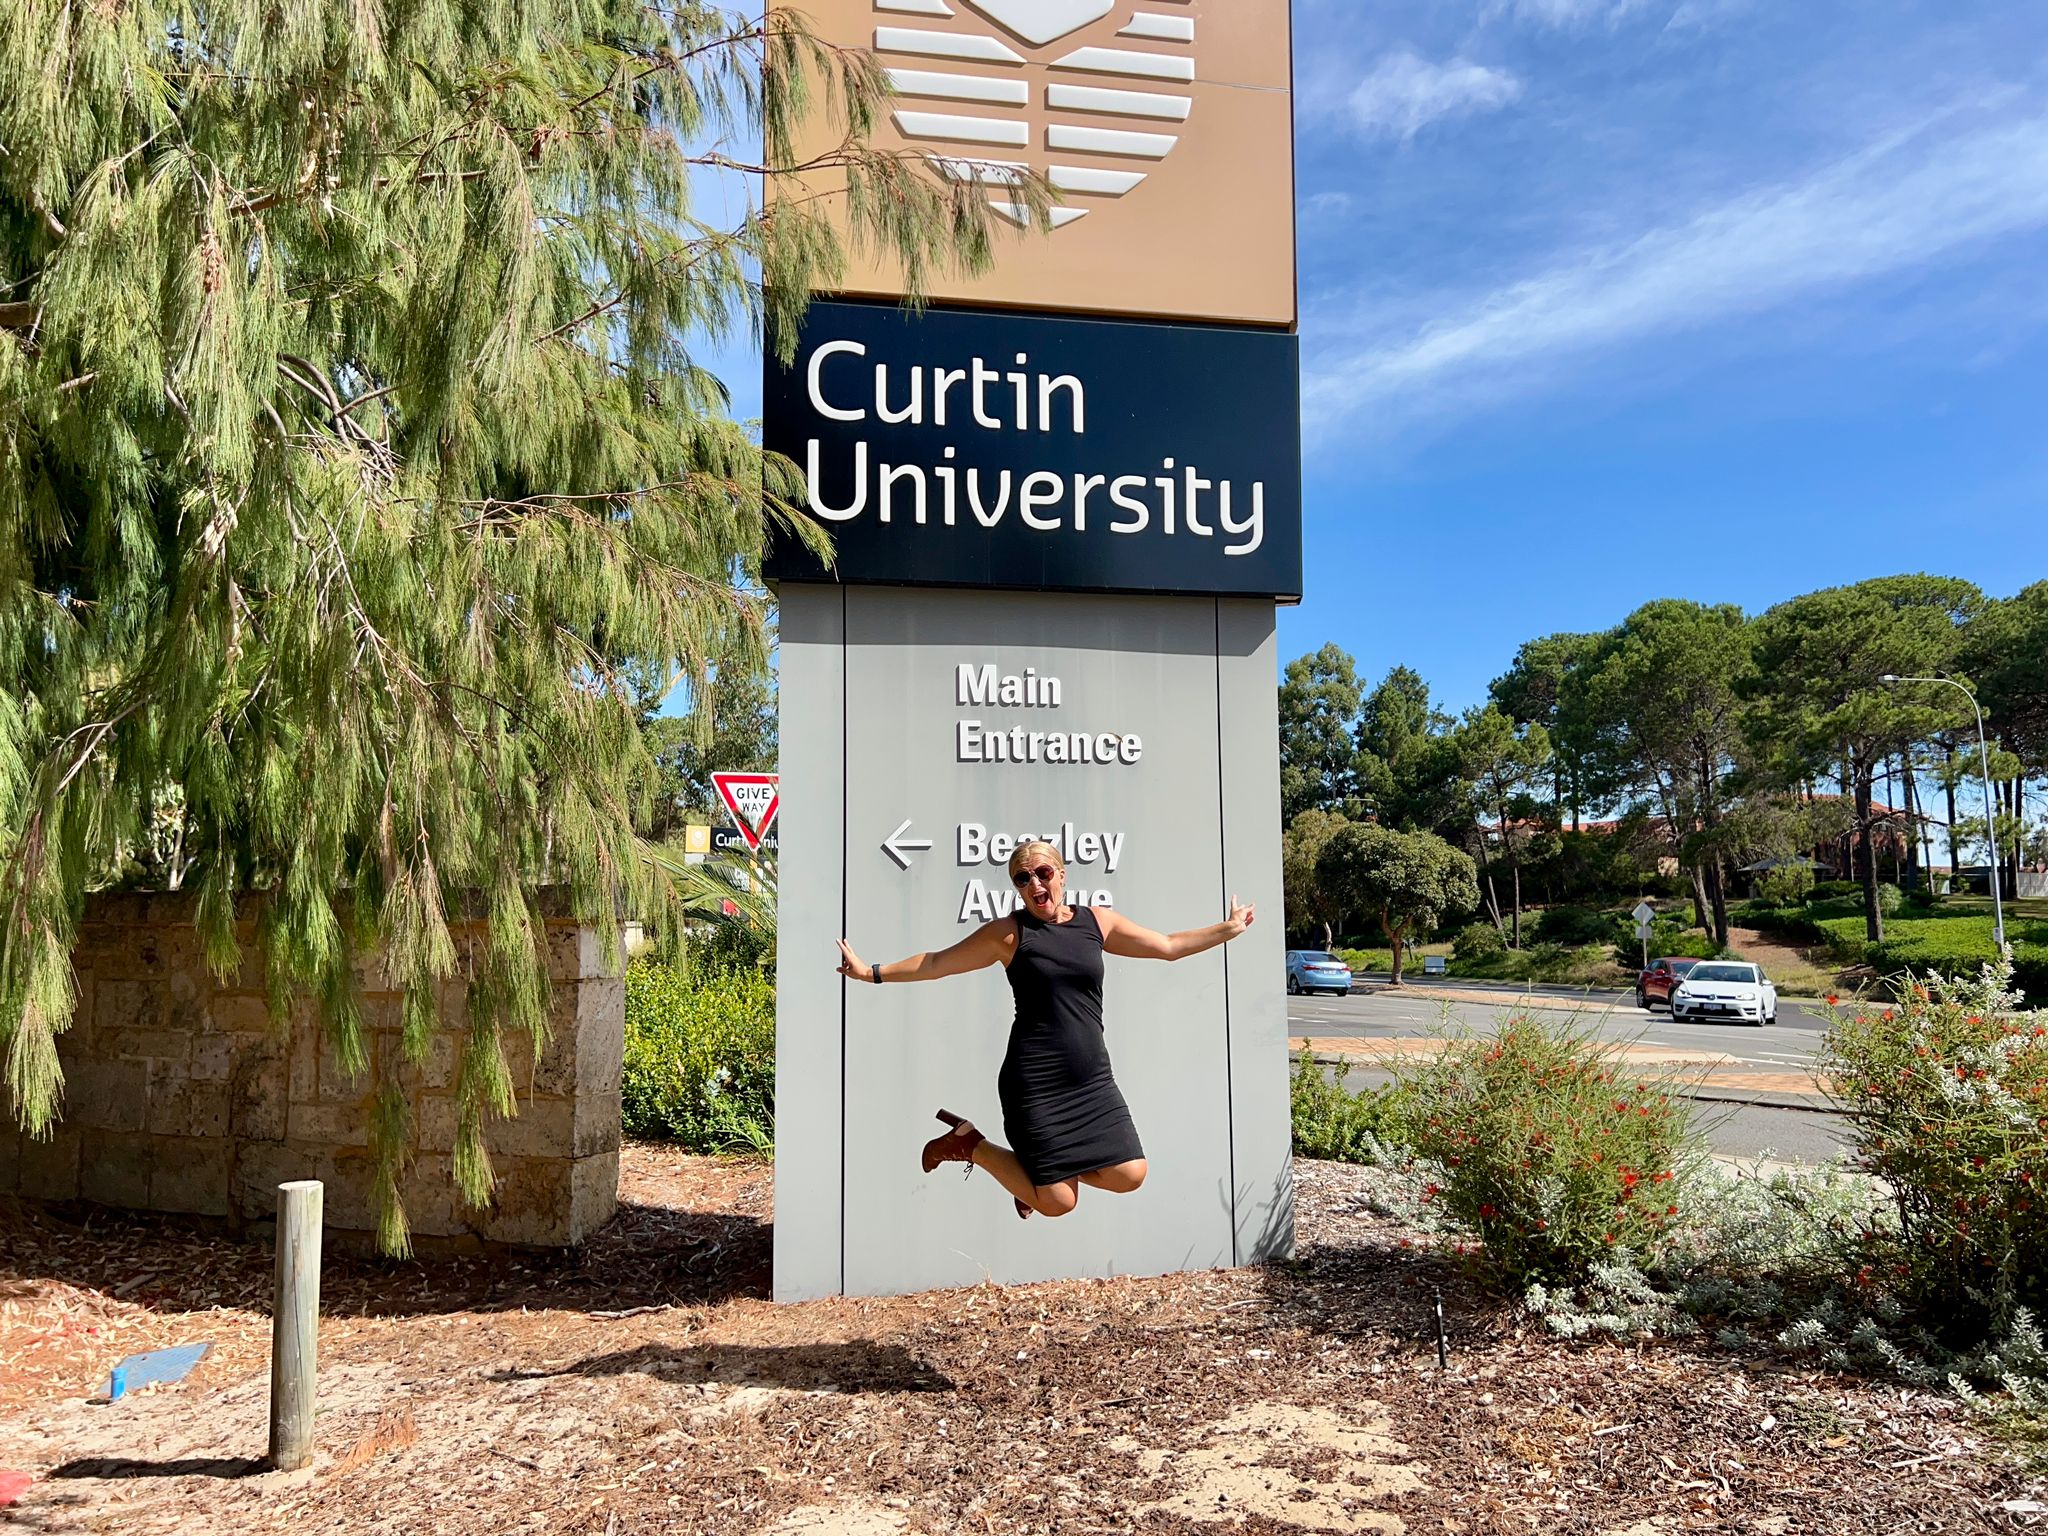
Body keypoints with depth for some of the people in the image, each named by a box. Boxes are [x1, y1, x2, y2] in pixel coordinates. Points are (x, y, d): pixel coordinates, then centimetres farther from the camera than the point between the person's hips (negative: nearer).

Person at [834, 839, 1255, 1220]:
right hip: (1035, 1083, -5)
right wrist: (872, 972, 1)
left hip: (1092, 1079, 5)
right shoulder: (1009, 932, -4)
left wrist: (1229, 928, 17)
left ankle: (1047, 1163, 24)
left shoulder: (1099, 921, 6)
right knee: (1056, 1202, -2)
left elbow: (1169, 946, 16)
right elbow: (938, 962, 4)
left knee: (1129, 1177, -2)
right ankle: (968, 1143, 20)